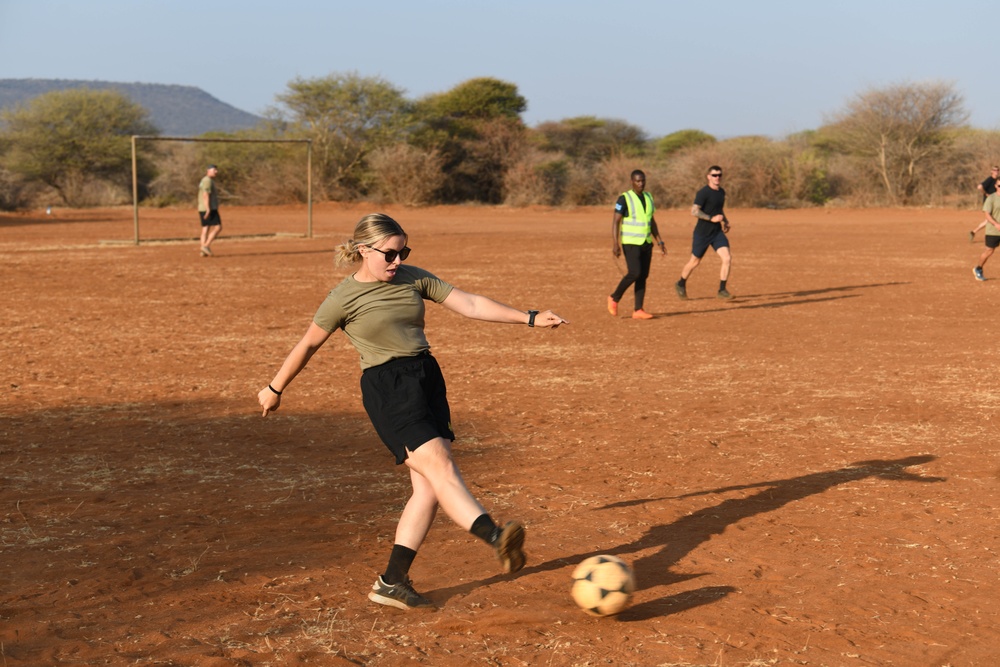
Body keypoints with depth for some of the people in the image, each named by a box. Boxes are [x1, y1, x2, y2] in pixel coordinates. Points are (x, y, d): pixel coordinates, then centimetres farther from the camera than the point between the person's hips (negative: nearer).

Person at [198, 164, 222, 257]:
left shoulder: (203, 181, 20)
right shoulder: (208, 181, -12)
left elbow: (200, 197, 22)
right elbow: (206, 195, -22)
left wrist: (199, 212, 23)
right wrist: (208, 209, -27)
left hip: (203, 209, 10)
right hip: (210, 209, -10)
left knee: (205, 229, 6)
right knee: (218, 227, -10)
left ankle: (204, 251, 1)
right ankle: (206, 246, -15)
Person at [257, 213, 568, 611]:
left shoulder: (414, 278, 10)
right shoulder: (344, 298, -3)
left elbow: (468, 304, 7)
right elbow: (308, 345, 8)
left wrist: (529, 319, 0)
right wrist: (275, 390, 16)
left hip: (427, 379, 6)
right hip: (387, 389, -6)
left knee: (429, 486, -1)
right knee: (438, 466, -22)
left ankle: (392, 583, 7)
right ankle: (496, 537, -40)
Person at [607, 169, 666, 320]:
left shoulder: (648, 197, 11)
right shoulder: (624, 198, -9)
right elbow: (615, 222, -12)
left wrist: (659, 242, 14)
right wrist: (615, 243, -21)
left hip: (646, 243, 6)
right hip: (630, 243, -6)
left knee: (643, 276, 2)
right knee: (634, 273, -17)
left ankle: (638, 310, 4)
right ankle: (614, 298, 4)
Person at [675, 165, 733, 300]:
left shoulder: (721, 192, 9)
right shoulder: (703, 193, -15)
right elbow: (694, 211, -21)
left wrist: (725, 221, 10)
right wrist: (712, 218, -25)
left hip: (717, 232, 6)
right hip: (702, 233, -6)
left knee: (727, 258, -11)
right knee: (695, 262, 8)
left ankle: (722, 290, -3)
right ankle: (681, 285, 33)